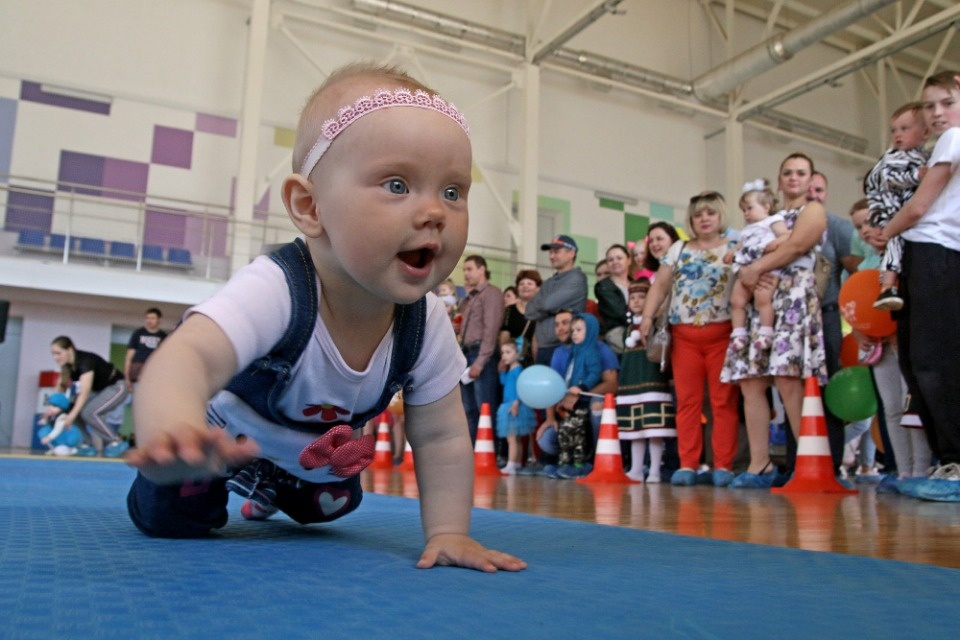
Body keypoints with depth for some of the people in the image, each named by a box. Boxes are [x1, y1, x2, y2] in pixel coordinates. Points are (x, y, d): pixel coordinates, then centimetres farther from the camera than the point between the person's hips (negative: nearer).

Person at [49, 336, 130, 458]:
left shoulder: (85, 361, -29)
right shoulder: (68, 365, -5)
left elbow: (85, 391, -36)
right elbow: (62, 388, -3)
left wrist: (71, 415, -41)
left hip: (116, 387, -8)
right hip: (98, 389, 8)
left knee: (89, 412, -25)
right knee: (73, 410, -6)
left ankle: (117, 443, -14)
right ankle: (89, 444, 4)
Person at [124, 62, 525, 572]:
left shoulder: (425, 324, -27)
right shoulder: (273, 291, -44)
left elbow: (441, 438, -17)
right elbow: (188, 357, -60)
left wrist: (447, 532, -24)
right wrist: (174, 436, -81)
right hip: (223, 438, -4)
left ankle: (271, 492, 53)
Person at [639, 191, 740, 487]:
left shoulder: (734, 248, 8)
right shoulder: (678, 249, 15)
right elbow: (659, 286, 11)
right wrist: (647, 317, -2)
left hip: (722, 334, -2)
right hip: (683, 335, 3)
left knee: (724, 402, -2)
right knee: (687, 401, 2)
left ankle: (723, 466, 2)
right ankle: (687, 465, 5)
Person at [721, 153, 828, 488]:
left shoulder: (813, 210, 10)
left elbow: (794, 247, -7)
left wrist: (756, 268, -7)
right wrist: (748, 272, 0)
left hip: (793, 296, -7)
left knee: (787, 378, -19)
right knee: (750, 382, -4)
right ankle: (760, 465, -2)